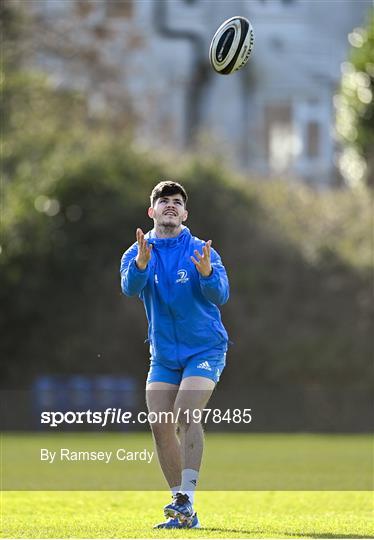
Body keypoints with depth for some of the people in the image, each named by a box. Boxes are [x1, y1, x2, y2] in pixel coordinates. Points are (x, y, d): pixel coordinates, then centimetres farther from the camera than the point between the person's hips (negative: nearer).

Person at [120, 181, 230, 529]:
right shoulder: (137, 253, 0)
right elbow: (130, 288, -20)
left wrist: (206, 272, -44)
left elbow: (220, 295, -22)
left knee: (186, 415, -21)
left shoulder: (200, 251, -7)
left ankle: (186, 501, -24)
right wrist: (141, 262, -41)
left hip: (204, 348, -4)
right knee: (160, 425, -1)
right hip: (163, 354, 4)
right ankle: (181, 506, 9)